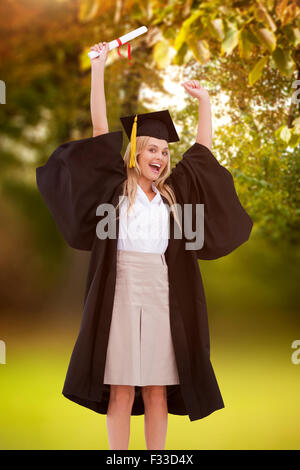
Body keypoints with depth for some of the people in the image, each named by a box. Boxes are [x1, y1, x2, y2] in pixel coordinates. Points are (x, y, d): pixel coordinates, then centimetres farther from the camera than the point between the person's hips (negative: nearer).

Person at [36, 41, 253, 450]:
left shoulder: (173, 190, 15)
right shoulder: (116, 185, 5)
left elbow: (203, 148, 21)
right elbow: (100, 129, 0)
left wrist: (204, 101, 17)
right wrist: (98, 69, -2)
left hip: (162, 293, 4)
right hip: (121, 290, -3)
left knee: (157, 389, 4)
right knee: (121, 390, -2)